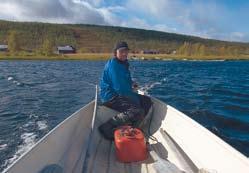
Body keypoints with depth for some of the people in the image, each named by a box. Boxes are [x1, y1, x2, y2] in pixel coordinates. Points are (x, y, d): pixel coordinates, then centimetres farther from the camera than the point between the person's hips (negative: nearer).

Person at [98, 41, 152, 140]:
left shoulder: (123, 64, 15)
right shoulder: (113, 64, -16)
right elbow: (120, 88, -22)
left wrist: (131, 83, 7)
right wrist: (136, 98, -15)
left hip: (119, 95, 10)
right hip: (110, 97, -10)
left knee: (147, 101, 7)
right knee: (137, 111, -27)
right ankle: (106, 128, -18)